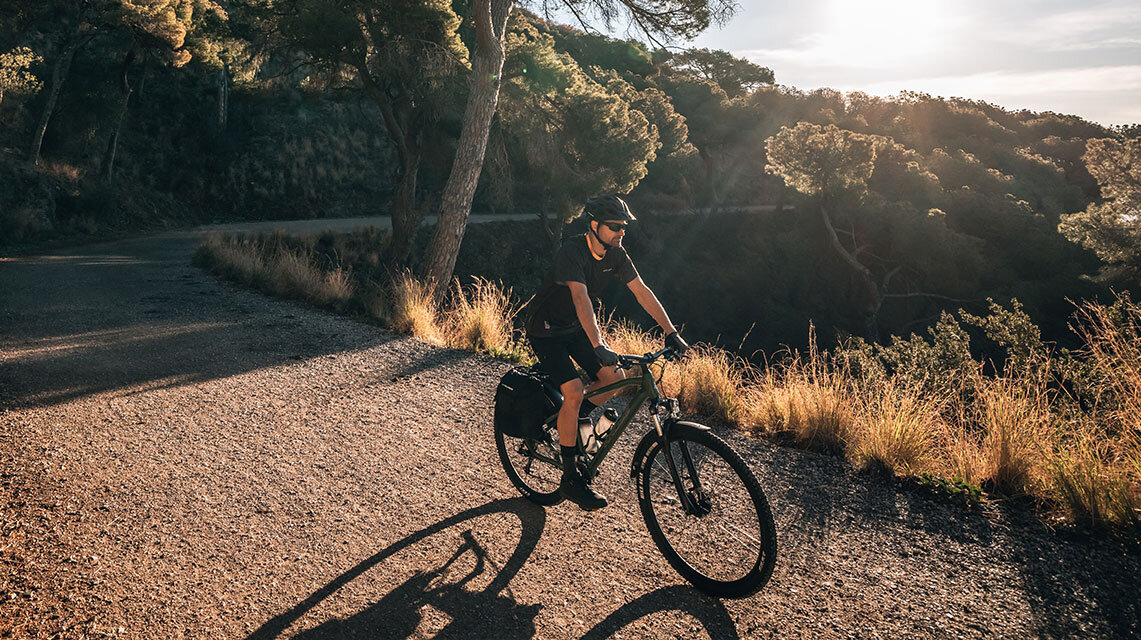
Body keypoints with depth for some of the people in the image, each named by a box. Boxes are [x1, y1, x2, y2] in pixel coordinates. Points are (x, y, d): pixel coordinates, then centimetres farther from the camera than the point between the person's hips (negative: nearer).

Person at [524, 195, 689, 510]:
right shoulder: (572, 252, -28)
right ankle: (570, 478, -9)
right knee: (574, 391, -20)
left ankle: (574, 419, 22)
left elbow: (642, 292, -6)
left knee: (614, 379, -6)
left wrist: (671, 333, -12)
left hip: (576, 327, 7)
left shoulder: (615, 254, -7)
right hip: (545, 330, -7)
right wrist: (599, 347, -53)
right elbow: (581, 299, -42)